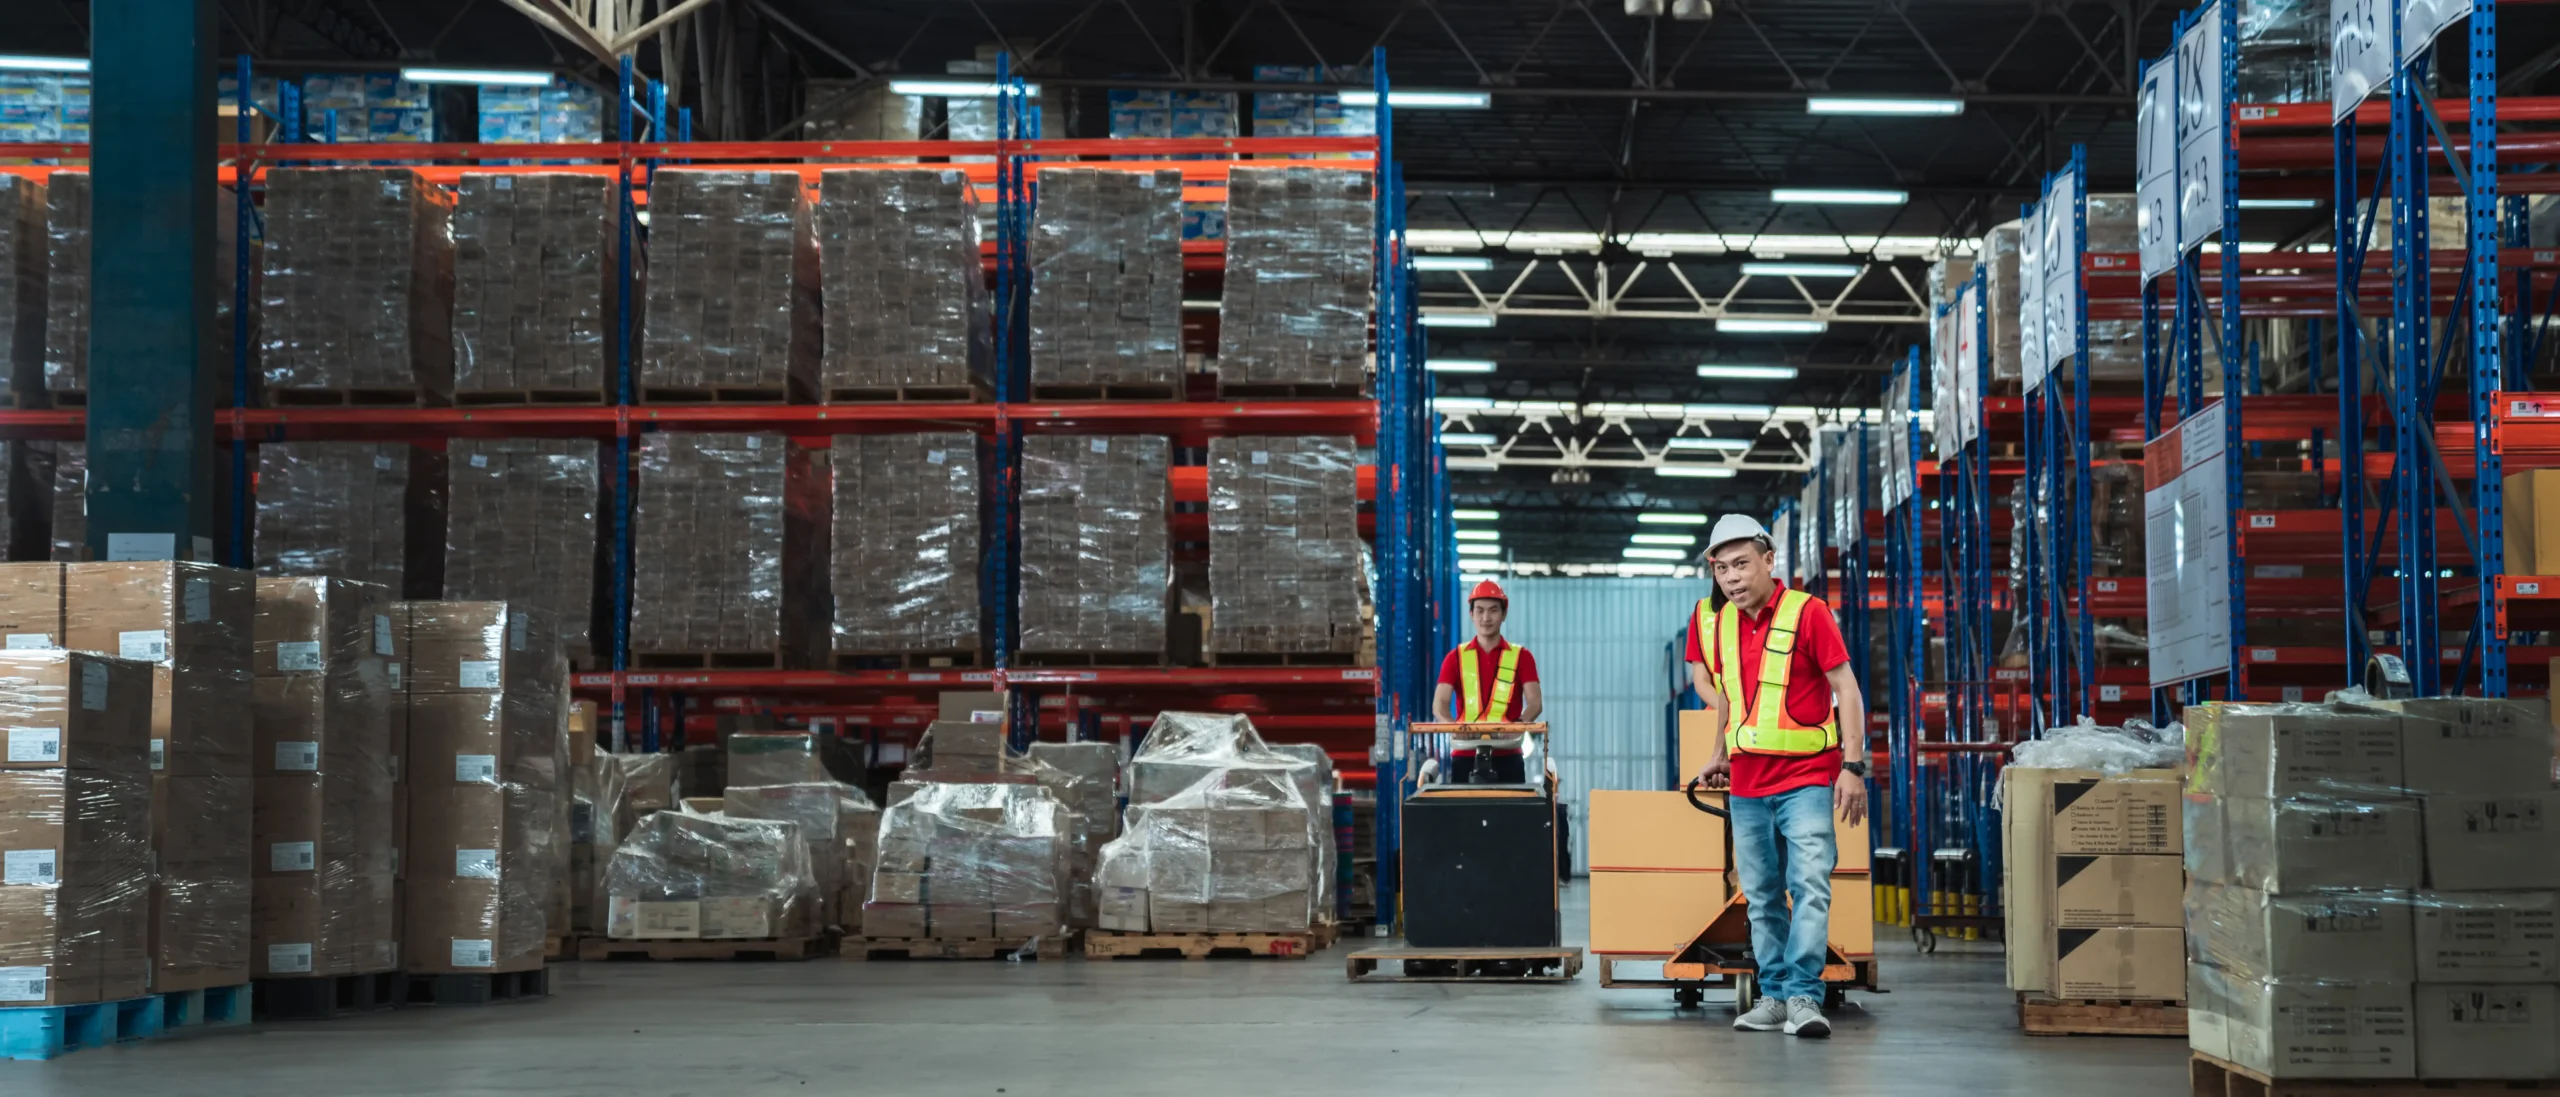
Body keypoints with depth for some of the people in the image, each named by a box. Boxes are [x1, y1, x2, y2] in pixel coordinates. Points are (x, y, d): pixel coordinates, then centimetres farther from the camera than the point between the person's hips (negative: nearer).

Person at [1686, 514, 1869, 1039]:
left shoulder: (1806, 612, -9)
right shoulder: (1710, 620, 5)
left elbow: (1847, 689, -8)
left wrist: (1853, 766, -13)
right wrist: (1718, 754, 20)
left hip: (1806, 778, -5)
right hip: (1746, 782, 5)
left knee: (1810, 885, -14)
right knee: (1761, 896, 9)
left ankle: (1804, 996, -14)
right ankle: (1773, 995, 16)